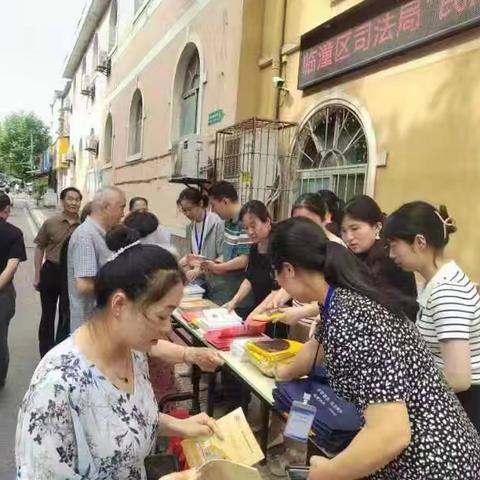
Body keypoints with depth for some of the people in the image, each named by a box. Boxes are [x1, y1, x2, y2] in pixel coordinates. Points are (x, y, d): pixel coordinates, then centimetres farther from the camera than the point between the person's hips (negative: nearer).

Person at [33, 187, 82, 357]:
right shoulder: (50, 223, -4)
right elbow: (40, 248, 3)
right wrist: (37, 276, 0)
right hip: (51, 271, 0)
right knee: (48, 314, 10)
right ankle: (46, 354, 25)